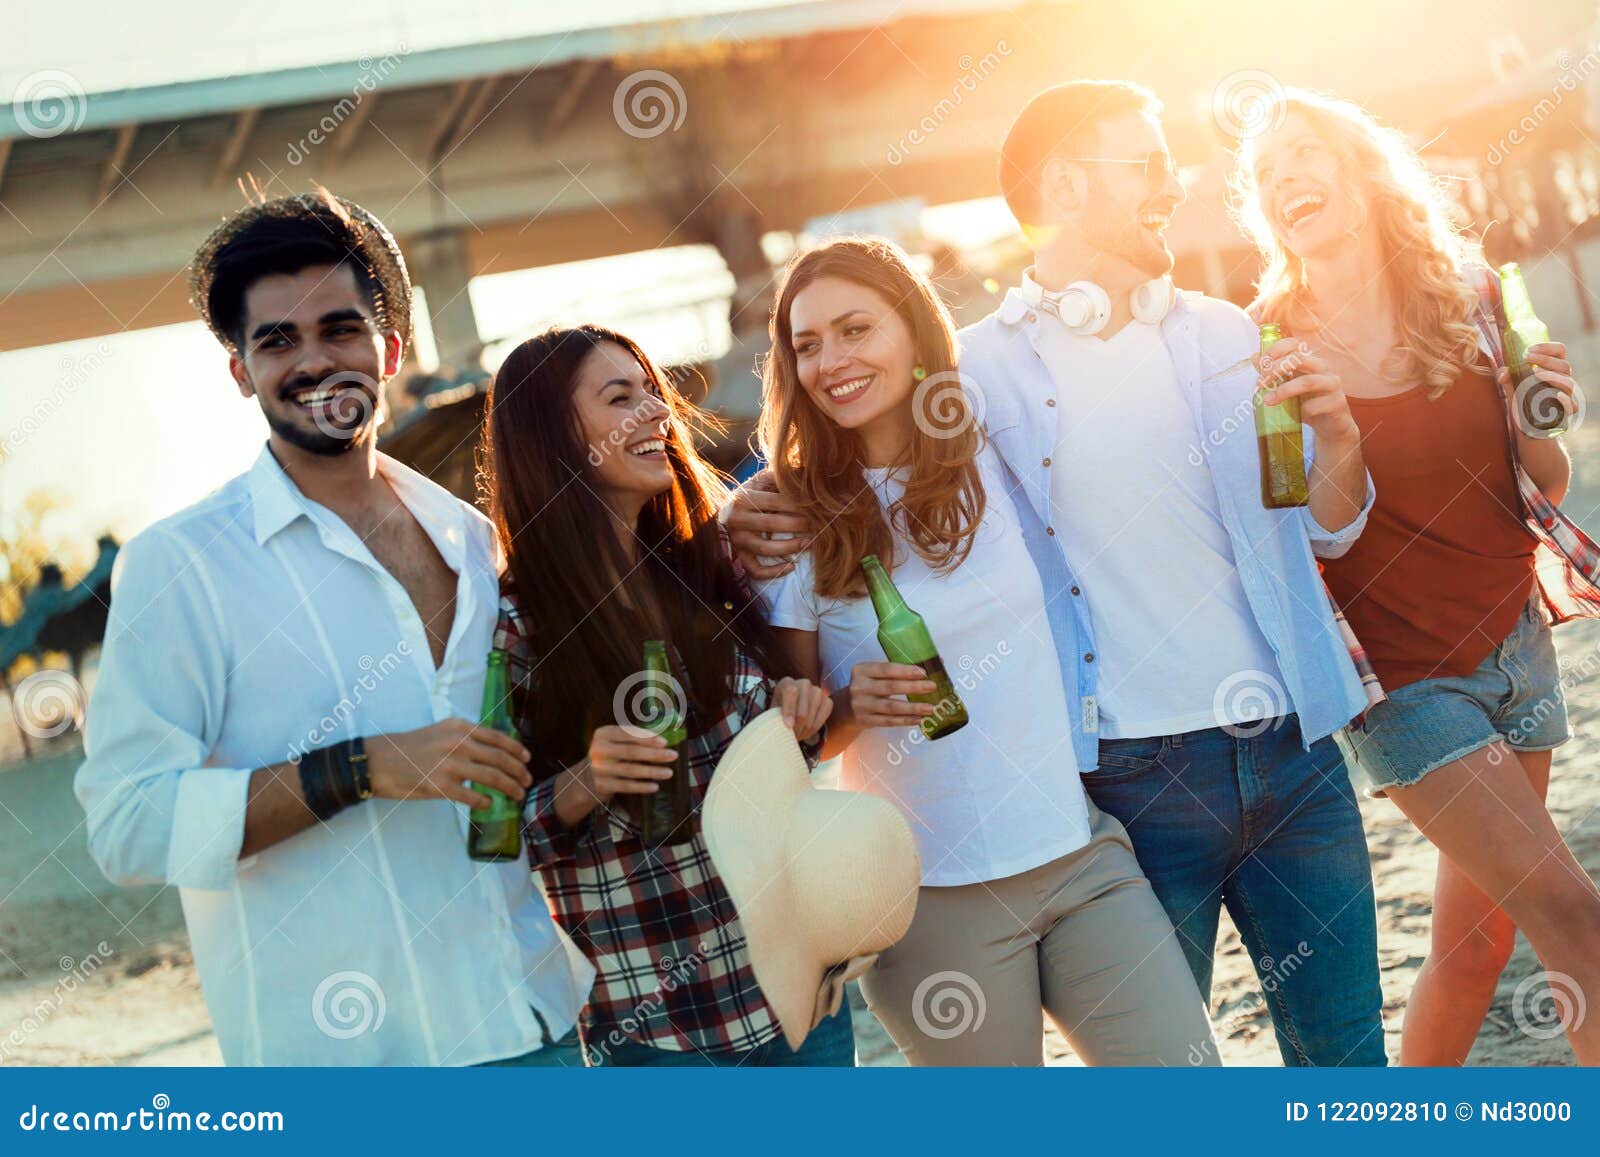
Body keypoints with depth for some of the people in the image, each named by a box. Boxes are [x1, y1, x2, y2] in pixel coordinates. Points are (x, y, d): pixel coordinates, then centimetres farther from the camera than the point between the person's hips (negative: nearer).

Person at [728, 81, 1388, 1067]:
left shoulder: (1226, 337, 10)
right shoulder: (978, 370, -1)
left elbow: (1328, 531, 16)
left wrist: (1337, 436, -5)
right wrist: (750, 517, -11)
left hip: (1292, 753, 4)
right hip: (1134, 782, -3)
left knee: (1346, 1050, 11)